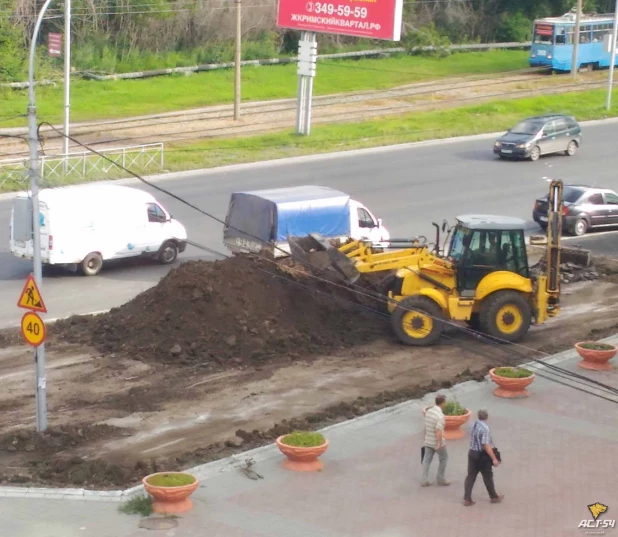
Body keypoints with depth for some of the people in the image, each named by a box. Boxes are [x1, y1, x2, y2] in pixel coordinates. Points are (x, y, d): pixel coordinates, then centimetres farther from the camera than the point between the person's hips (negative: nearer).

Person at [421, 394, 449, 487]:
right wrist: (439, 444, -27)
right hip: (437, 442, -7)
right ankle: (441, 480, 19)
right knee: (443, 458, 13)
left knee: (427, 459, 11)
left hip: (428, 441, 7)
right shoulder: (440, 415, -24)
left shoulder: (429, 411, 1)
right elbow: (439, 431, -30)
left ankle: (424, 481, 11)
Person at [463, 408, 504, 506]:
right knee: (488, 477, 11)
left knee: (471, 476, 9)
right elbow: (486, 445, -24)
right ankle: (494, 497, 27)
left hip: (472, 453, 6)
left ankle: (467, 499, 6)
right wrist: (494, 459, -20)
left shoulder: (474, 425, 2)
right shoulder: (485, 428, -22)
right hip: (482, 455, -6)